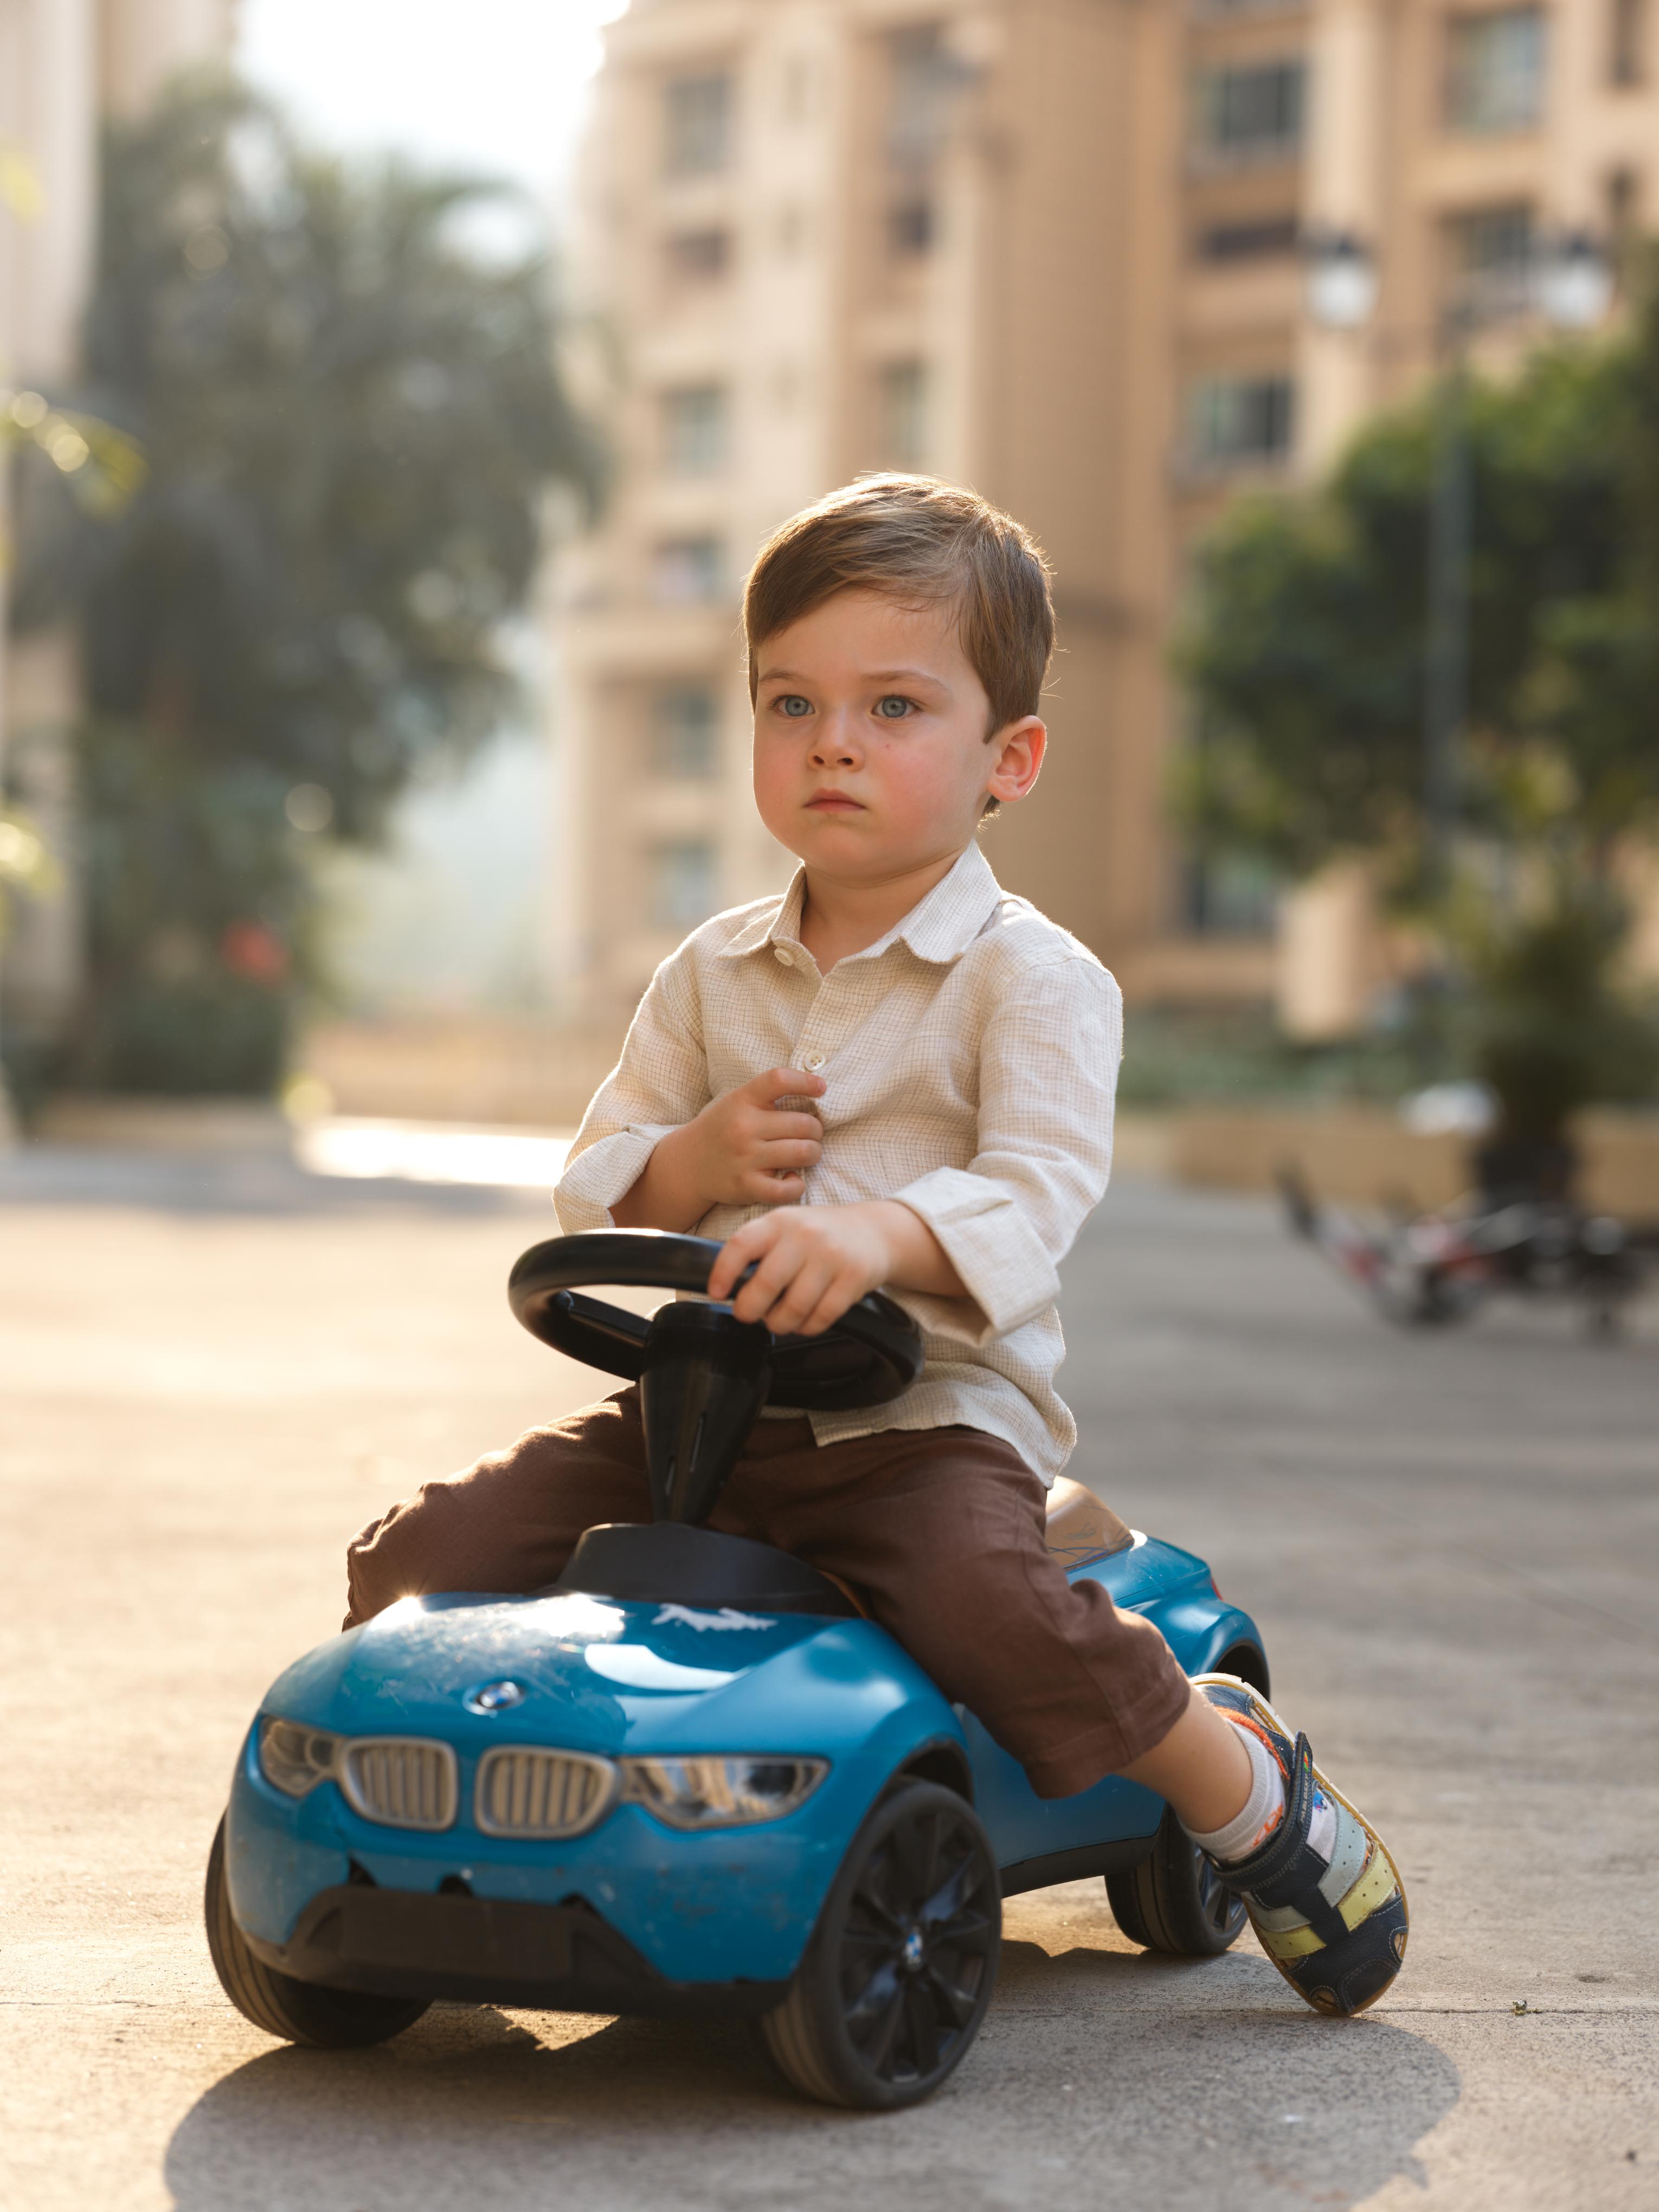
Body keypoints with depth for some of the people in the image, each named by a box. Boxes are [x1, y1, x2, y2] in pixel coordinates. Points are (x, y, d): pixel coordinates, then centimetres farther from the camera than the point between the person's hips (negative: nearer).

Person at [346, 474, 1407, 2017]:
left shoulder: (1032, 979, -5)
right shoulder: (713, 974, 11)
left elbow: (1036, 1195, -20)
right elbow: (588, 1188, 13)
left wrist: (877, 1232, -40)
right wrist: (687, 1163, -10)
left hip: (930, 1409, -5)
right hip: (703, 1398, 5)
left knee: (994, 1604, -34)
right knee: (421, 1555, -7)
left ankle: (1237, 1778, -5)